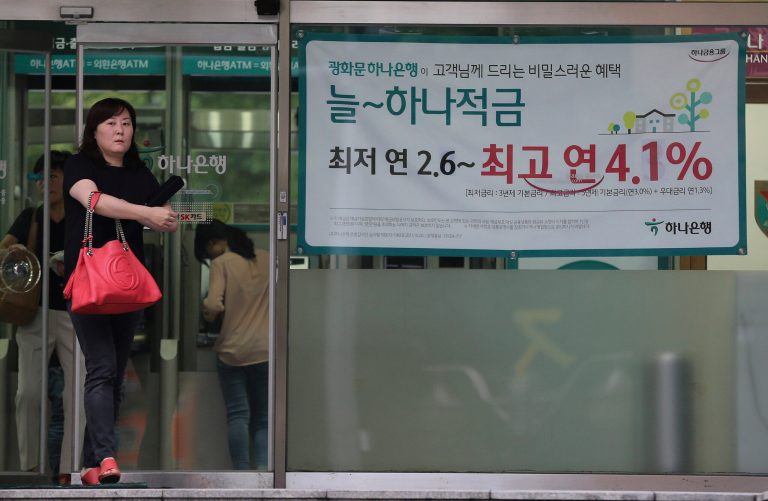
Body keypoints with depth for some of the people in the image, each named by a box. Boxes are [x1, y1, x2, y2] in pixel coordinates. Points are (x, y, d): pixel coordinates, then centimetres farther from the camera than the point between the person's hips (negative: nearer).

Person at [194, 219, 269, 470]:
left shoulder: (222, 263, -8)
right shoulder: (265, 259, 6)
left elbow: (213, 305, -18)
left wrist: (208, 313, 3)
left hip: (233, 350, -3)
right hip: (265, 350, 3)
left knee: (238, 415, 1)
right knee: (262, 418, 8)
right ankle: (262, 468, -7)